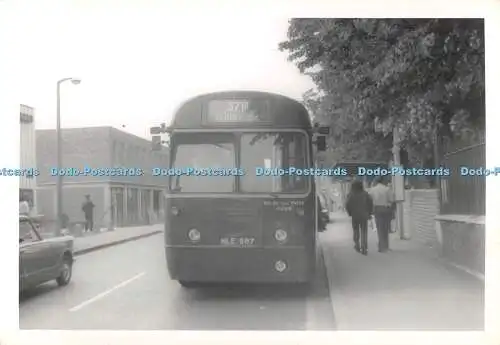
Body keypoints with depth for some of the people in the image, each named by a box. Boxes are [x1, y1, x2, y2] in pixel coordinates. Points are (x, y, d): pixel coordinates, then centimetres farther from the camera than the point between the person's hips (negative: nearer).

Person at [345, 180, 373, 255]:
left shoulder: (351, 194, -3)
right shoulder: (365, 194, 0)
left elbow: (347, 205, -8)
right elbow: (370, 203, -5)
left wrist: (350, 213, 5)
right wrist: (369, 213, 3)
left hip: (354, 216, 0)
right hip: (364, 216, 1)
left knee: (356, 231, 16)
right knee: (364, 232, 3)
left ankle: (357, 245, 17)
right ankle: (364, 249, -4)